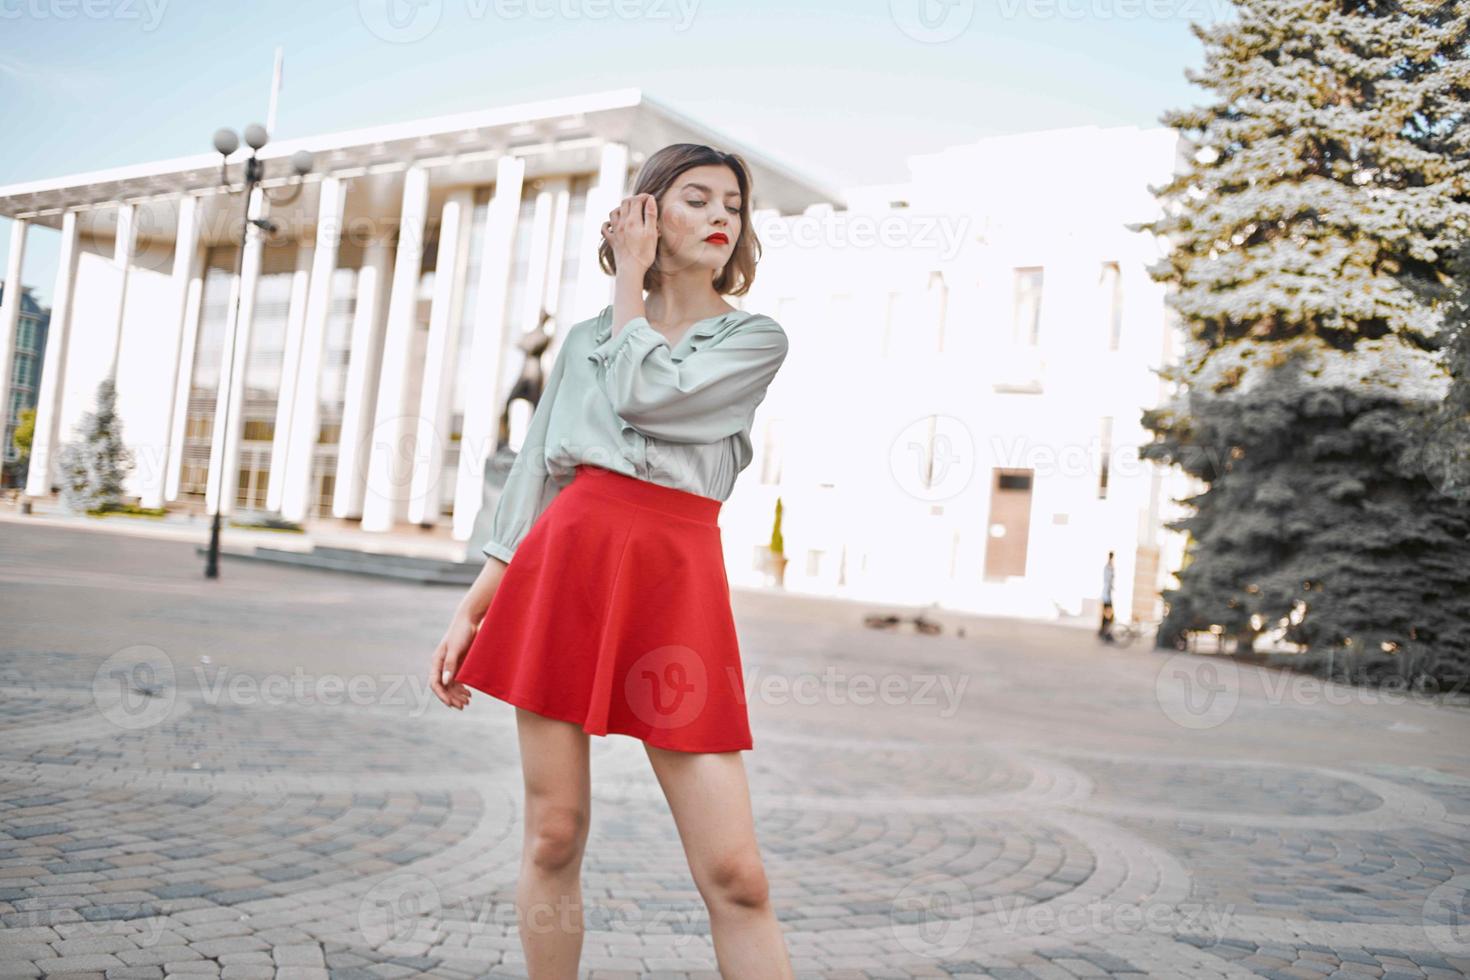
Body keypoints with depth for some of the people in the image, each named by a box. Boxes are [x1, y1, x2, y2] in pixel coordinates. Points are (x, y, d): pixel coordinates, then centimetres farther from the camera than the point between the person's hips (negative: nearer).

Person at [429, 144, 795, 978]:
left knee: (736, 875, -7)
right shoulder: (587, 337, 15)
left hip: (676, 581, -2)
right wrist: (471, 611, 9)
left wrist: (629, 279, 5)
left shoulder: (756, 338, 8)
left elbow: (644, 393, -10)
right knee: (553, 839, 4)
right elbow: (533, 476, 15)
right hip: (565, 561, 2)